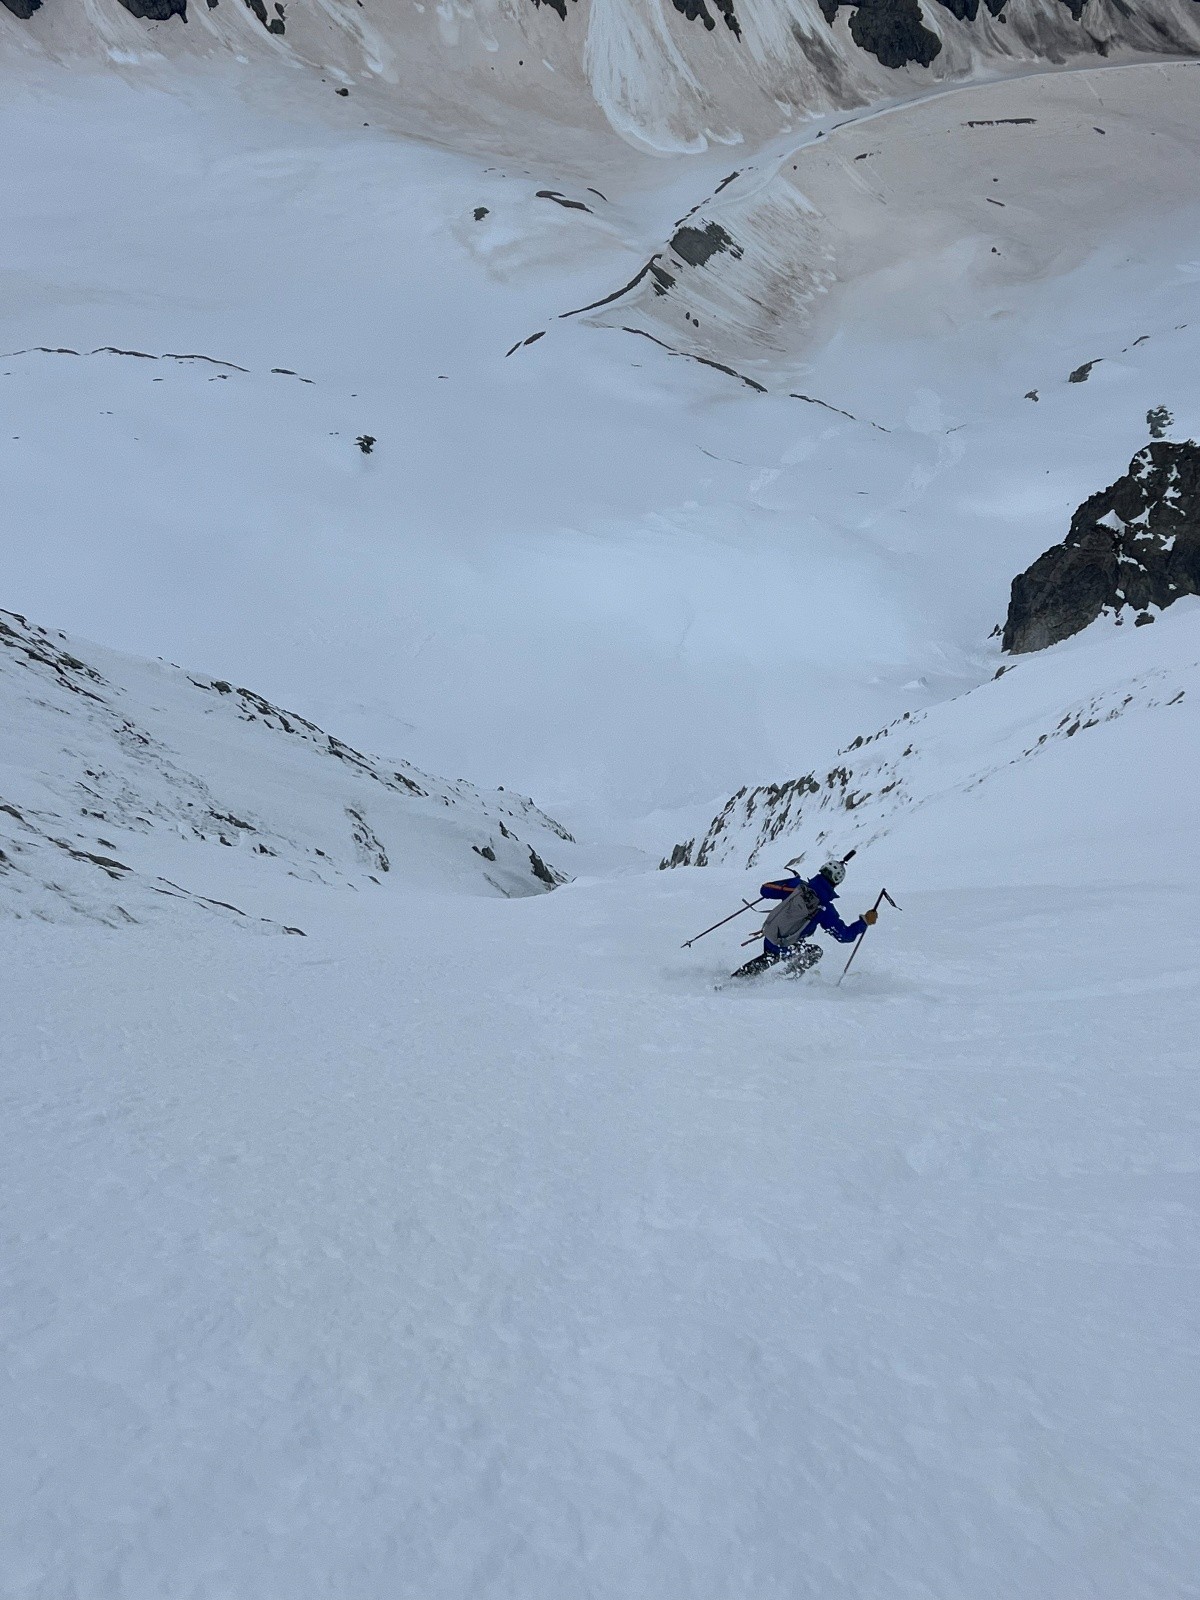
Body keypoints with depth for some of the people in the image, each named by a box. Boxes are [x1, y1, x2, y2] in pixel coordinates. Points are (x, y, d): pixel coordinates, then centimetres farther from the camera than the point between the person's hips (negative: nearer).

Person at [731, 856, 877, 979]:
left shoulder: (797, 884, -9)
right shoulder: (825, 909, -16)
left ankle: (736, 977, 36)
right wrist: (865, 921, 0)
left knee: (770, 957, 35)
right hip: (782, 948, -5)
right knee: (816, 952, 16)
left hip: (767, 938, 5)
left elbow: (765, 890, -3)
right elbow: (845, 935, -10)